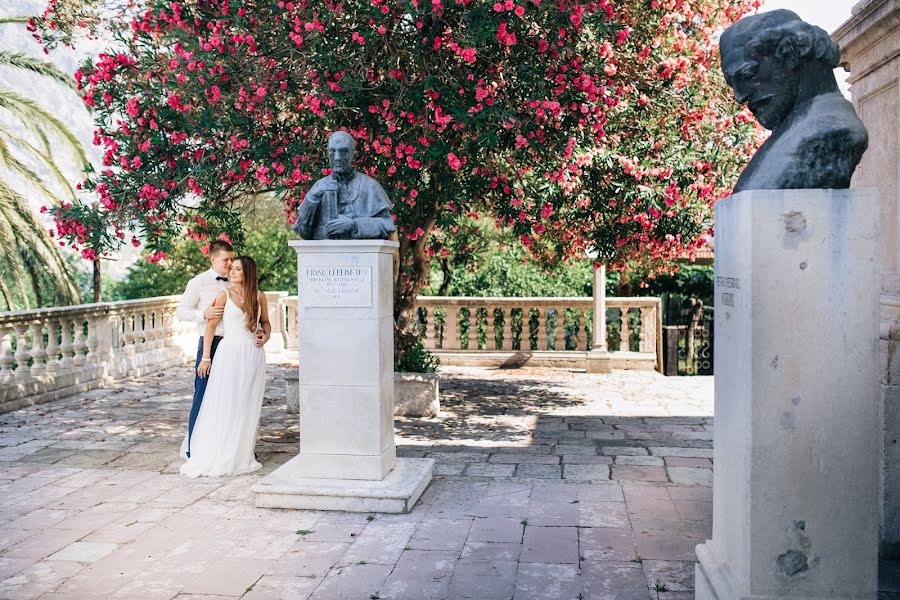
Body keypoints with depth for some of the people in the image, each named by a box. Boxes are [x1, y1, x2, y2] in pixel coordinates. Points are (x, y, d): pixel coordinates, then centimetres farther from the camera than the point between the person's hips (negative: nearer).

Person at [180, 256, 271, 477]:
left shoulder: (259, 297, 7)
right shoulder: (224, 295, 0)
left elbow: (265, 321, 22)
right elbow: (211, 326, 0)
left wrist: (266, 335, 0)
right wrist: (206, 357, -4)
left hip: (253, 354, 3)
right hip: (229, 352, -2)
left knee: (248, 406, 5)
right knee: (223, 406, -5)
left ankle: (243, 455, 15)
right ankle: (217, 457, 0)